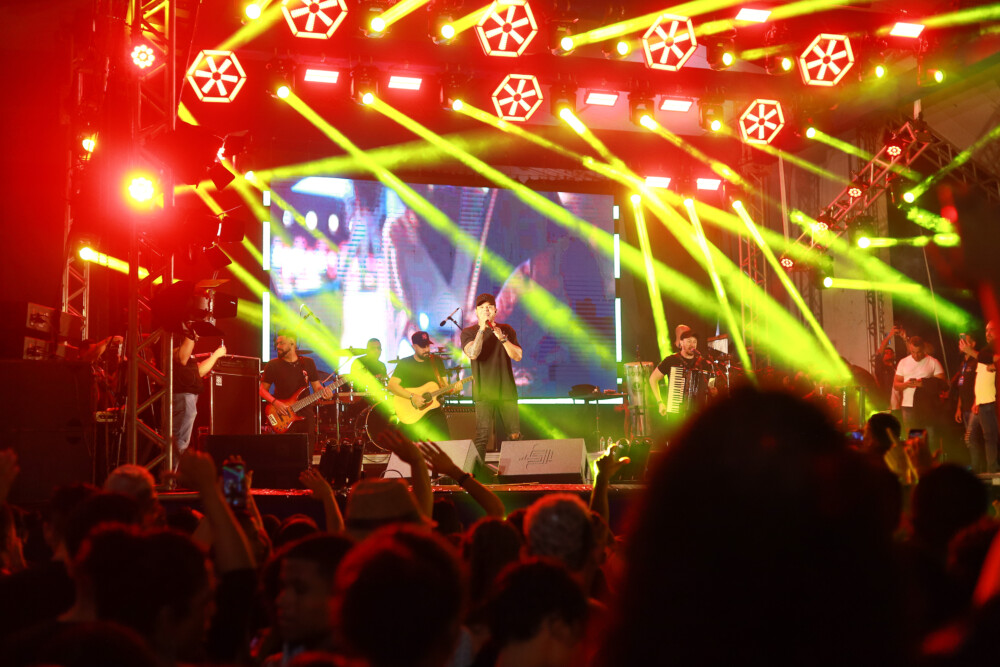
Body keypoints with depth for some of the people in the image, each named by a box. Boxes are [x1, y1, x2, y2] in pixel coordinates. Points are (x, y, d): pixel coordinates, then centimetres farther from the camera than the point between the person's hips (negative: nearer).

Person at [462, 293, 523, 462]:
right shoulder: (469, 332, 4)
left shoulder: (506, 330, 11)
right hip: (483, 393, -3)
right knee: (482, 437, -11)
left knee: (514, 436, 3)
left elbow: (518, 356, 0)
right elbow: (472, 353, -15)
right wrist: (482, 329, -18)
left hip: (506, 391, 3)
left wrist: (502, 338, -14)